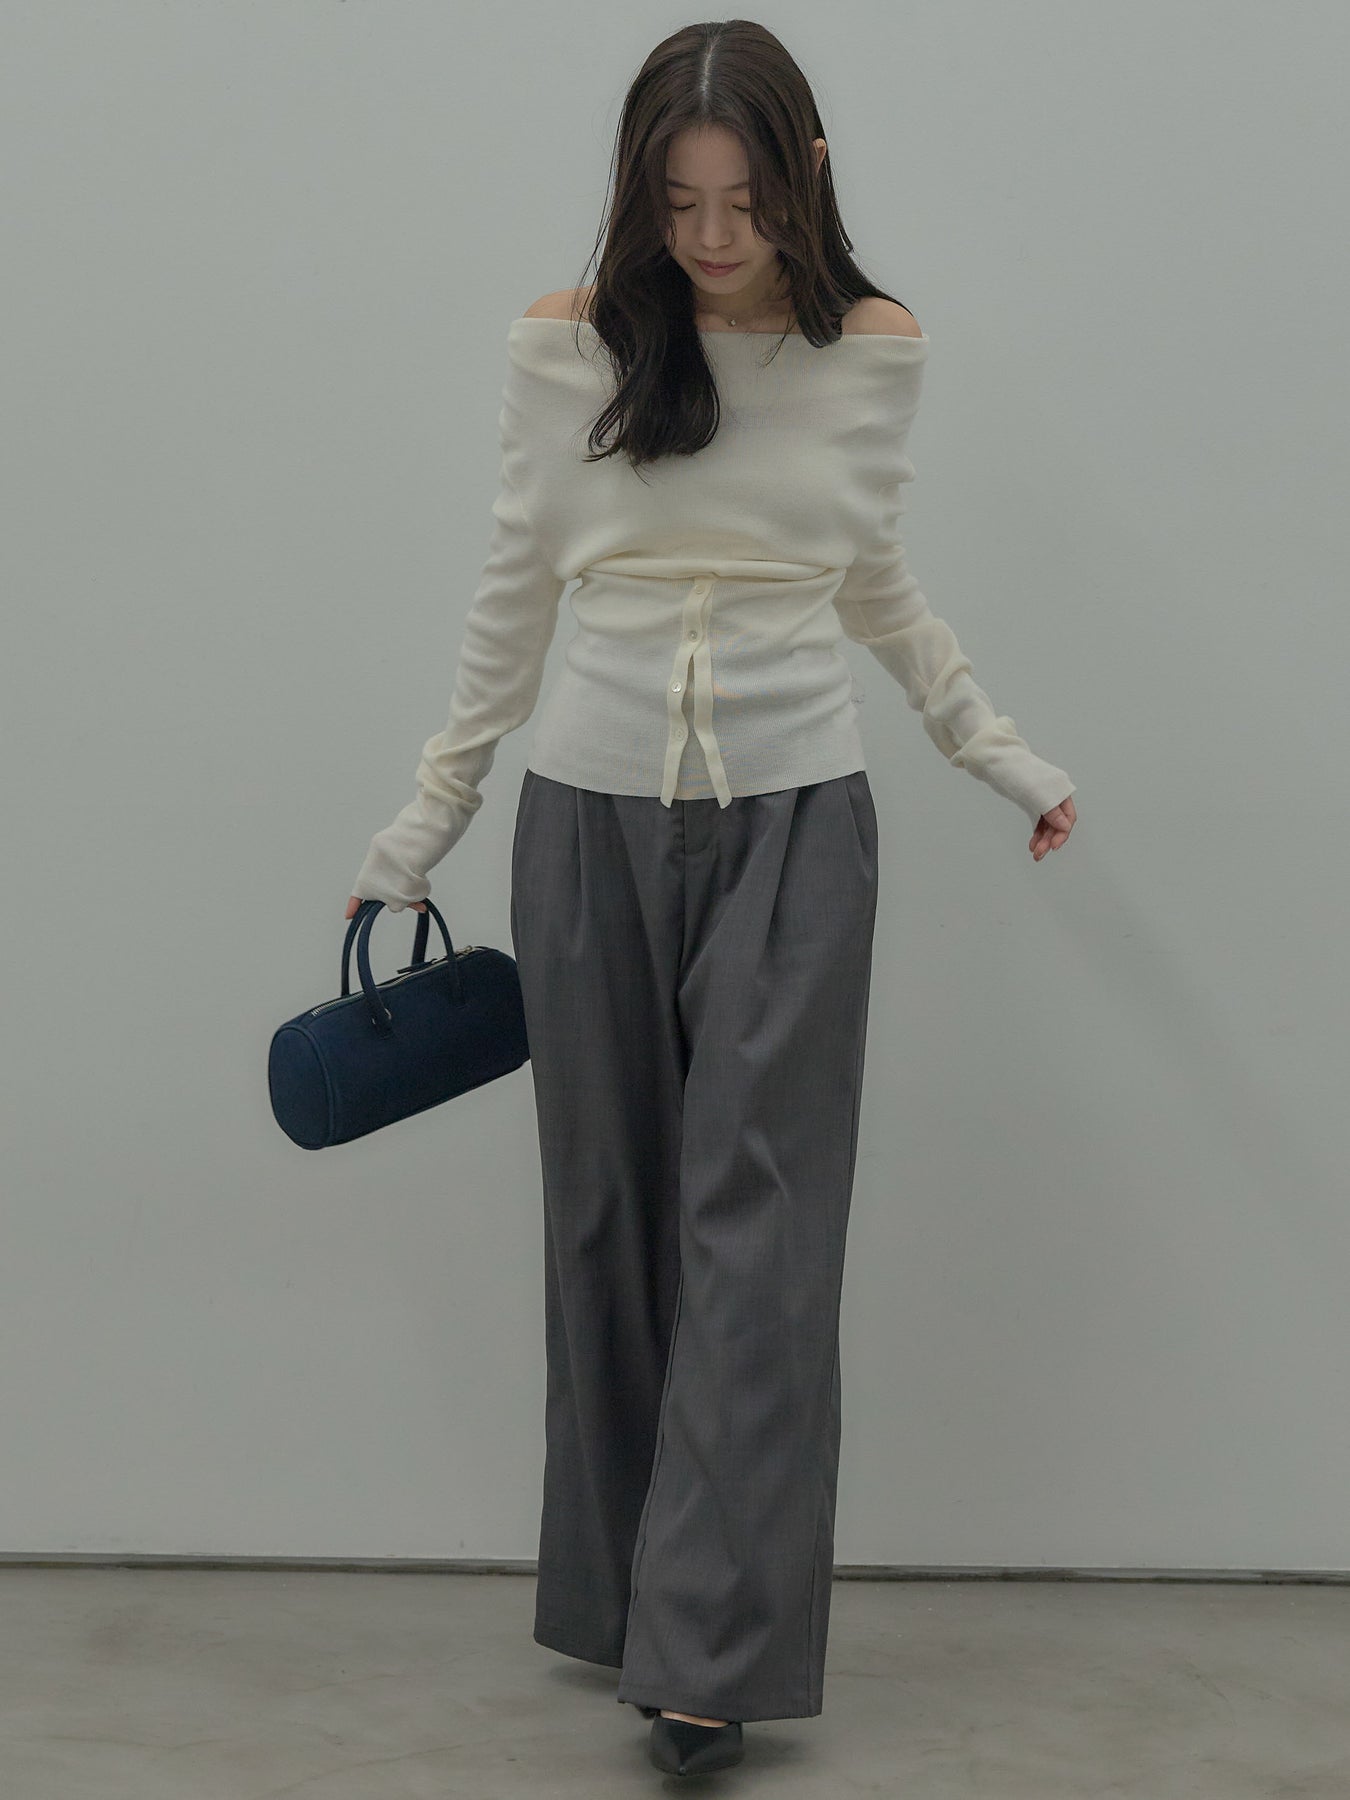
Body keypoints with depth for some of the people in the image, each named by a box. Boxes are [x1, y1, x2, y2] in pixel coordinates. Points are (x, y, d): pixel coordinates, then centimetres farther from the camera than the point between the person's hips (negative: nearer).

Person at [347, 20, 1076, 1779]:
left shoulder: (876, 348, 0)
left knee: (756, 1218, -5)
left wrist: (1000, 753, 13)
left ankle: (710, 1653, -2)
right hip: (591, 815, 1)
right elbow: (515, 591, 6)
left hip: (792, 816, 0)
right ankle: (622, 1595, 20)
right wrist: (430, 816, 9)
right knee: (608, 1213, 7)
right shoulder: (568, 342, -4)